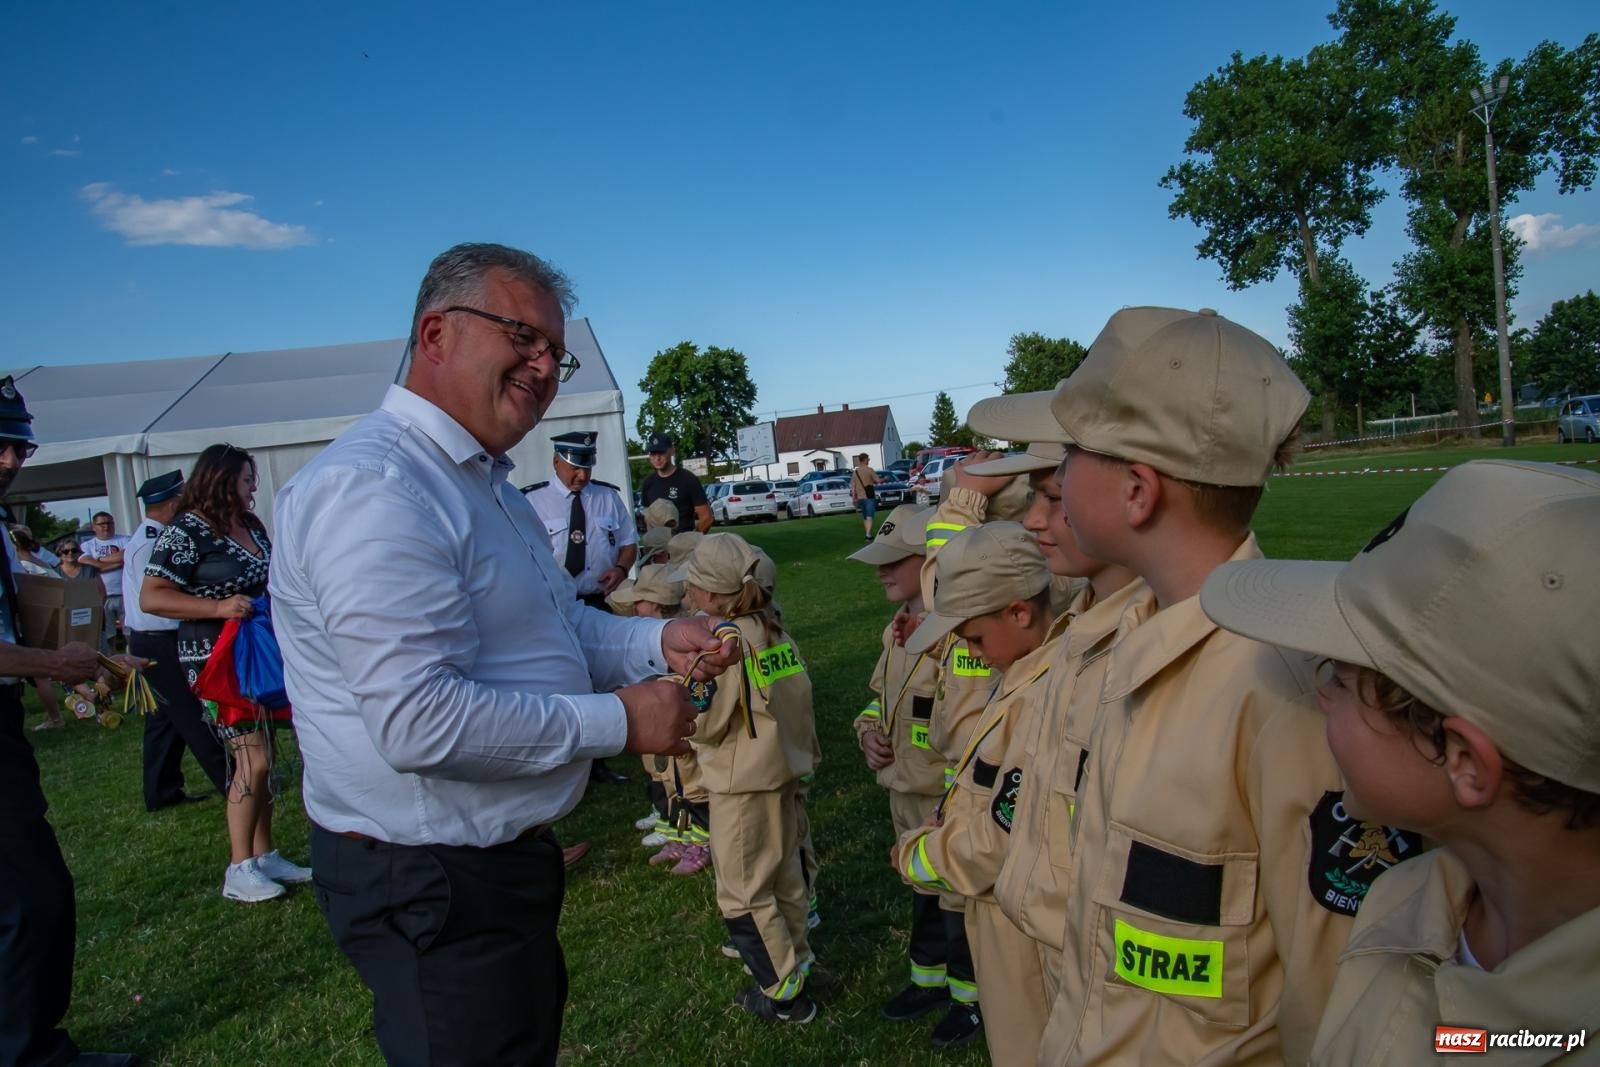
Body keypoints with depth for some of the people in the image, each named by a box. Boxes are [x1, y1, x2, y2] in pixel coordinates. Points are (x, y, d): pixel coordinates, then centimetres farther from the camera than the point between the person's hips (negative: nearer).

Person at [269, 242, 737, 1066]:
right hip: (429, 884, -10)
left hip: (496, 858, 10)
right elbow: (420, 723, -32)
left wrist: (659, 642, -2)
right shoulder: (374, 486, -24)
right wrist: (619, 721, -22)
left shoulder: (483, 484, 11)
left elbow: (554, 627, 17)